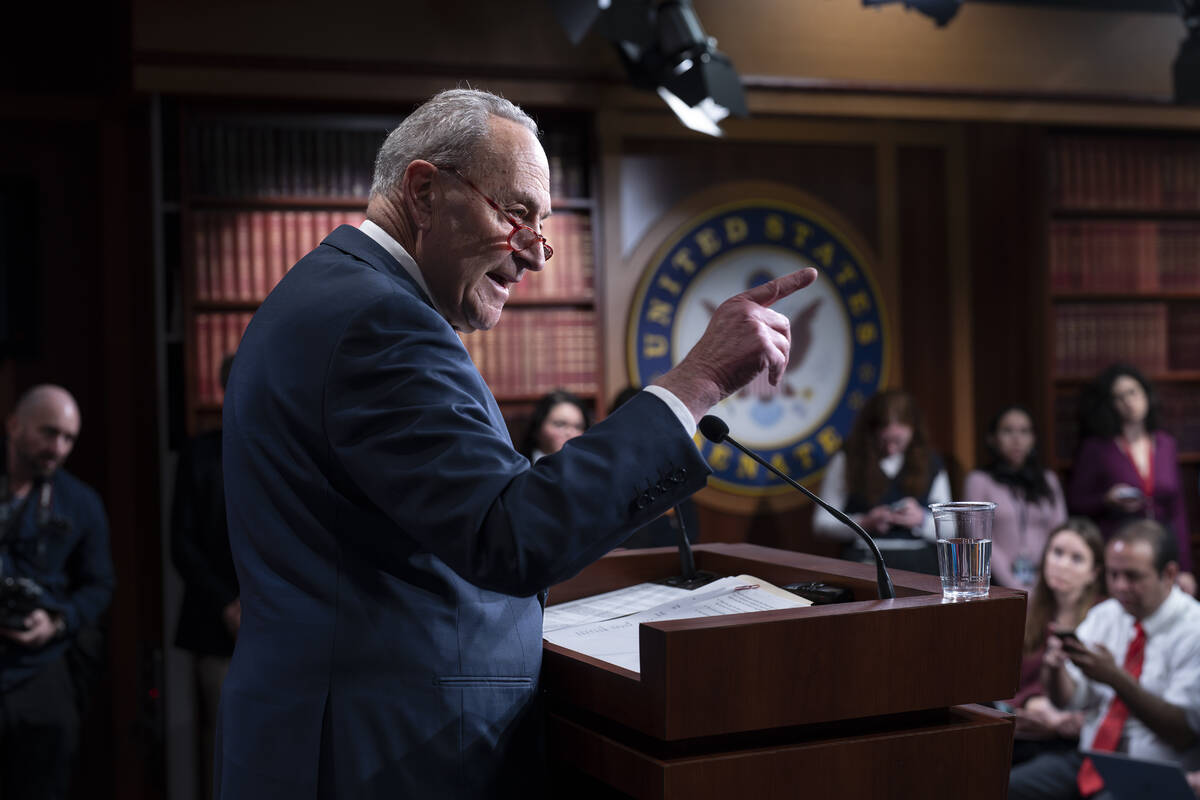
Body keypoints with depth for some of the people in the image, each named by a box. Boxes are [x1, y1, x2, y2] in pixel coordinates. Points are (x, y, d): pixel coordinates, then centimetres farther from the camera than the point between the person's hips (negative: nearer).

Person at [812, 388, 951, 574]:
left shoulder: (930, 463, 13)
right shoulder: (846, 461, 7)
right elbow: (821, 524, 7)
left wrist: (922, 520, -6)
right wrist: (864, 524, -8)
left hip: (919, 559, 3)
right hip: (866, 557, -2)